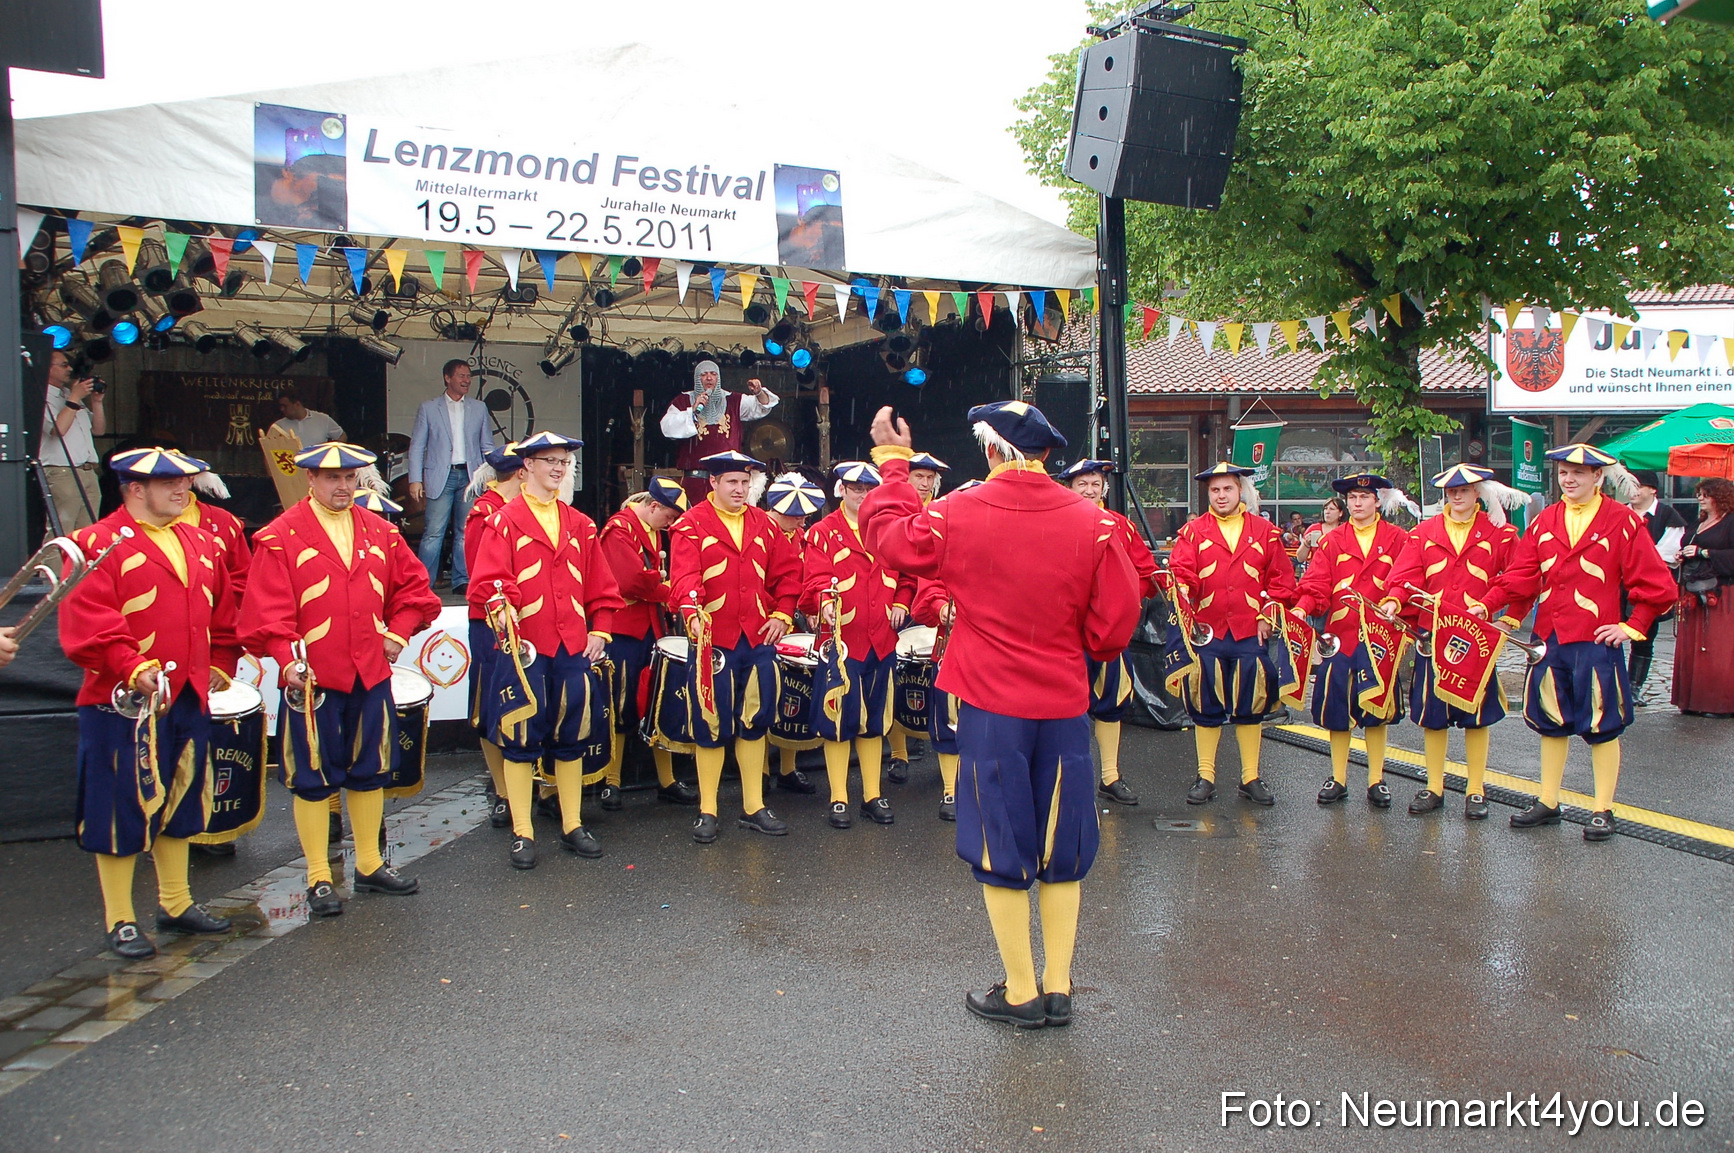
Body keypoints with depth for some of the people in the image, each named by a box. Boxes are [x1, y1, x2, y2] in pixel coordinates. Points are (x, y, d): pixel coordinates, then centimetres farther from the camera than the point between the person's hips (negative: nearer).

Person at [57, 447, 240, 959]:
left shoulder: (201, 543, 12)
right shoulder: (98, 543, -10)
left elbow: (224, 613, 19)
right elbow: (86, 620, -19)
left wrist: (218, 667, 12)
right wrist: (130, 668, -26)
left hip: (189, 701, 7)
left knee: (180, 802, 18)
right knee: (122, 810, 2)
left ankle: (176, 904, 33)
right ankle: (121, 922, 15)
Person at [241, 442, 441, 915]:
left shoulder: (379, 531, 8)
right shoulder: (279, 538, -6)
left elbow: (414, 585, 16)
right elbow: (267, 611, -13)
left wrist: (399, 631, 4)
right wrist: (287, 660, -24)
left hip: (371, 676, 5)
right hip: (312, 680, -5)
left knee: (370, 771, 15)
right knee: (314, 779, 4)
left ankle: (370, 865, 29)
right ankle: (319, 879, 16)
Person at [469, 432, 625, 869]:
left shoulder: (581, 526, 13)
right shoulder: (505, 522, 0)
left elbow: (602, 587, 15)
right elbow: (487, 581, -11)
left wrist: (600, 630, 5)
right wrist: (500, 605, -29)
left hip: (574, 648, 4)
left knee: (573, 735, 10)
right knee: (520, 738, 0)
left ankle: (573, 825, 22)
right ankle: (522, 833, 10)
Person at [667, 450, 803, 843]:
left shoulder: (764, 524, 11)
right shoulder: (691, 524, -3)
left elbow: (788, 571, 15)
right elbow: (684, 575, -17)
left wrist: (781, 615, 4)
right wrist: (692, 613, -34)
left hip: (759, 639, 4)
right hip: (713, 640, -4)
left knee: (755, 722, 10)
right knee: (711, 725, 2)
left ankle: (753, 807, 21)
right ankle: (707, 811, 14)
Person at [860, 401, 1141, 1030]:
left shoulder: (957, 514, -9)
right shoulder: (1092, 522, -6)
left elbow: (887, 535, 9)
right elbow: (1116, 621, -4)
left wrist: (893, 463, 23)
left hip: (991, 706, -2)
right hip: (1065, 707, 2)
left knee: (1002, 852, 9)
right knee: (1059, 850, 14)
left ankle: (1021, 994, 18)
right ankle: (1058, 989, 24)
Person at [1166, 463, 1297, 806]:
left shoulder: (1265, 531, 9)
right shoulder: (1192, 531, 6)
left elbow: (1283, 579, 9)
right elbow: (1180, 573, -7)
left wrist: (1269, 614, -2)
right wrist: (1184, 607, -25)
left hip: (1250, 634, 1)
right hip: (1206, 633, -1)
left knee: (1250, 706, 6)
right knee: (1205, 705, 5)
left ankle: (1251, 778, 17)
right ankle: (1205, 777, 15)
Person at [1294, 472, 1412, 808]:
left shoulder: (1397, 539, 6)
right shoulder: (1332, 540, 8)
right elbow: (1317, 583, -2)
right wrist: (1302, 607, -20)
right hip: (1339, 635, 1)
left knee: (1376, 705, 5)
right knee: (1336, 705, 4)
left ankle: (1376, 780, 16)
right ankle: (1338, 778, 16)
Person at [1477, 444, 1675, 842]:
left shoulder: (1623, 521, -4)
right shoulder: (1544, 521, 8)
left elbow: (1656, 584, -3)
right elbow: (1521, 574, 1)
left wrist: (1633, 626, -6)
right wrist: (1487, 605, -12)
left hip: (1595, 641, -4)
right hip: (1549, 638, 5)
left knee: (1602, 726, 3)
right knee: (1551, 721, 13)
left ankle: (1603, 811, 14)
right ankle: (1548, 803, 24)